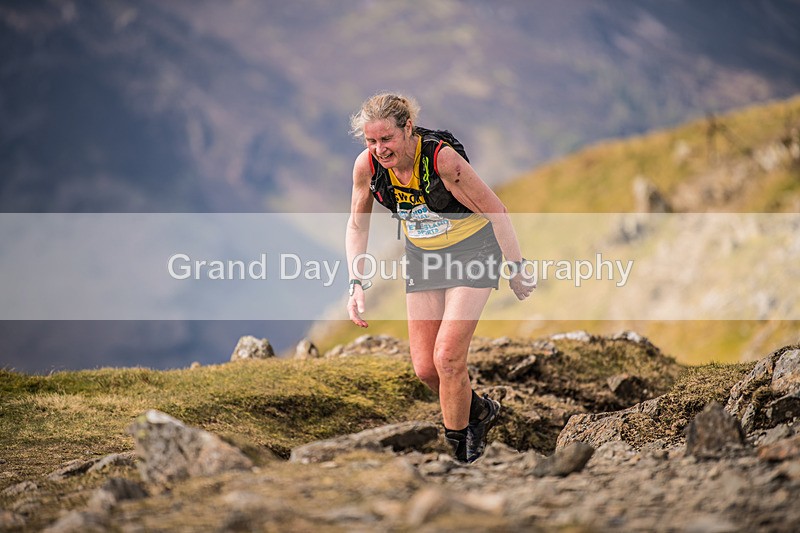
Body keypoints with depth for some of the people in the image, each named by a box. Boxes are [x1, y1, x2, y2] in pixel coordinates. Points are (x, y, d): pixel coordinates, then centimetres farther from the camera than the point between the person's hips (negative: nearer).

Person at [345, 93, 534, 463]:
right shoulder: (366, 165, -16)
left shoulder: (443, 158, -30)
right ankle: (480, 412, 30)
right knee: (424, 367, 1)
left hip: (471, 249, -5)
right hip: (422, 255, 5)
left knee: (448, 358, -15)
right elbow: (357, 225, 1)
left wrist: (517, 267, -11)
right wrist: (357, 283, -8)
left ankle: (459, 453, 2)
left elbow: (495, 211, -19)